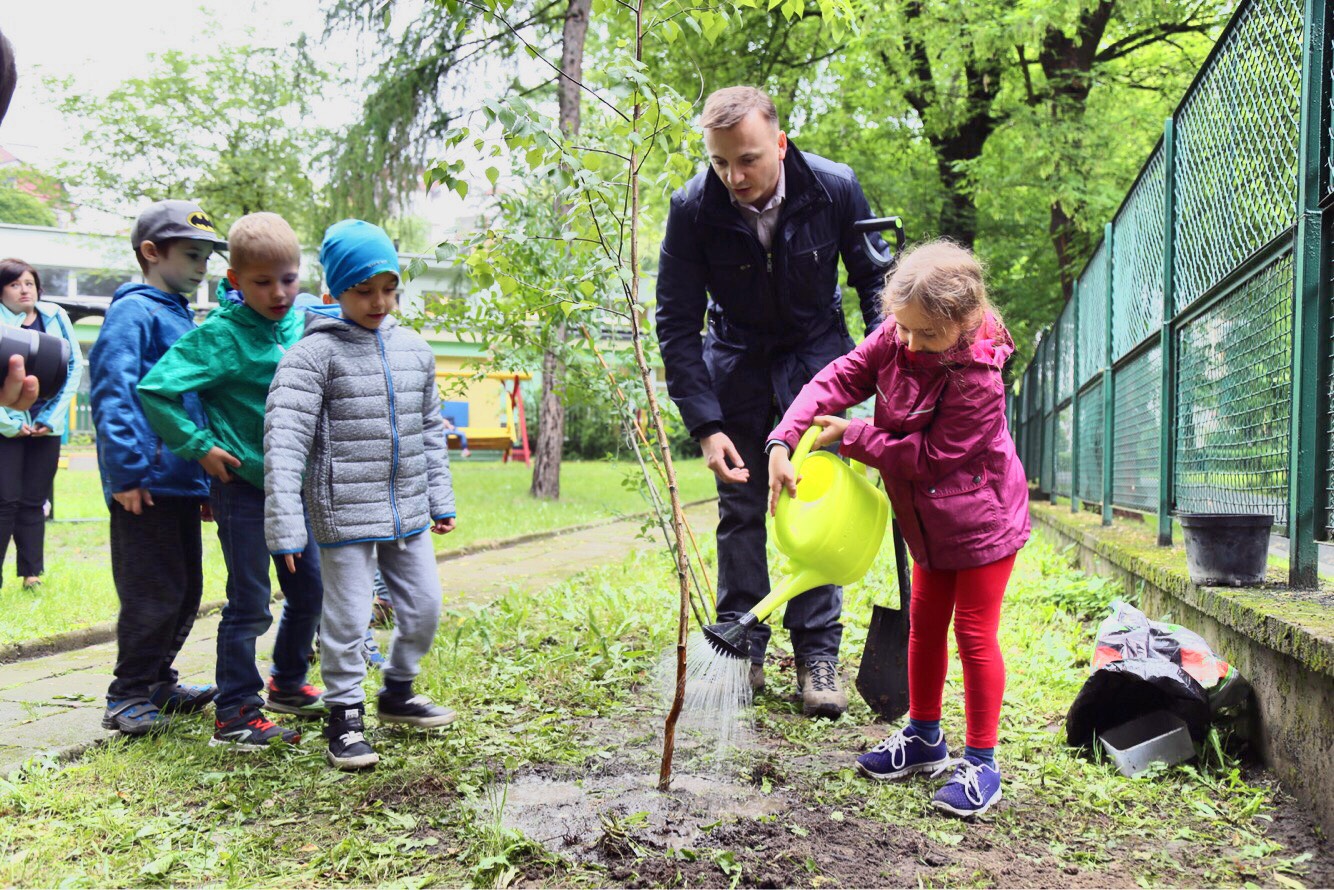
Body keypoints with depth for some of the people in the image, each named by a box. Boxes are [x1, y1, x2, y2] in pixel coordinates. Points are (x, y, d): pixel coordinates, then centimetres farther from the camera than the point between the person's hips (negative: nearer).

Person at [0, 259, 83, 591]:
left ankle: (31, 573, 15)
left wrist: (53, 415, -2)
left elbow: (75, 366, 5)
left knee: (34, 501, 8)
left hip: (47, 425, 3)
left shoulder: (55, 317, 5)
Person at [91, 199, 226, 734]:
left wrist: (207, 474, 21)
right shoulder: (134, 312, -8)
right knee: (153, 593, -4)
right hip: (147, 484, -9)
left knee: (186, 591, 15)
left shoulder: (183, 320, 19)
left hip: (182, 480, 9)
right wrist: (126, 471, -22)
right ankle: (127, 698, 9)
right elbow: (113, 392, -18)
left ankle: (158, 684, 28)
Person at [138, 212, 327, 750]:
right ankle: (234, 715, 11)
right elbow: (155, 389, -19)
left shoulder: (303, 325, 3)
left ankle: (288, 685, 35)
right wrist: (199, 446, -16)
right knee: (250, 603, -1)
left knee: (309, 589, 15)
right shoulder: (221, 335, -15)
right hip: (243, 485, -6)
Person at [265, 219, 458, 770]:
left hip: (407, 513, 6)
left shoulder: (413, 349, 7)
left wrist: (441, 501, 16)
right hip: (344, 514, -6)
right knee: (347, 617, 1)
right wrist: (285, 527, -23)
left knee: (424, 606, 13)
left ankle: (397, 692, 35)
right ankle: (345, 716, 19)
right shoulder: (315, 353, -11)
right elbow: (284, 441, -18)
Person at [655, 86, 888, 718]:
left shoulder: (835, 189, -19)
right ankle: (742, 650, 14)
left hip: (816, 357, 0)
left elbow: (874, 278, -2)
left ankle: (817, 654, 5)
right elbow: (676, 323, -14)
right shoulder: (693, 208, -20)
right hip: (736, 363, 1)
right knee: (740, 510, 3)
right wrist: (705, 425, -20)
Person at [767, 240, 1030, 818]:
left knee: (974, 634, -1)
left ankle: (981, 762, 12)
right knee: (924, 624, 16)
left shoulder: (977, 377, -29)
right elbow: (837, 379, -9)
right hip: (929, 522, 7)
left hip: (982, 521, -7)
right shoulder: (893, 339, -10)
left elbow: (930, 457, -26)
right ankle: (923, 738, 32)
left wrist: (851, 437, -21)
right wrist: (784, 442, -23)